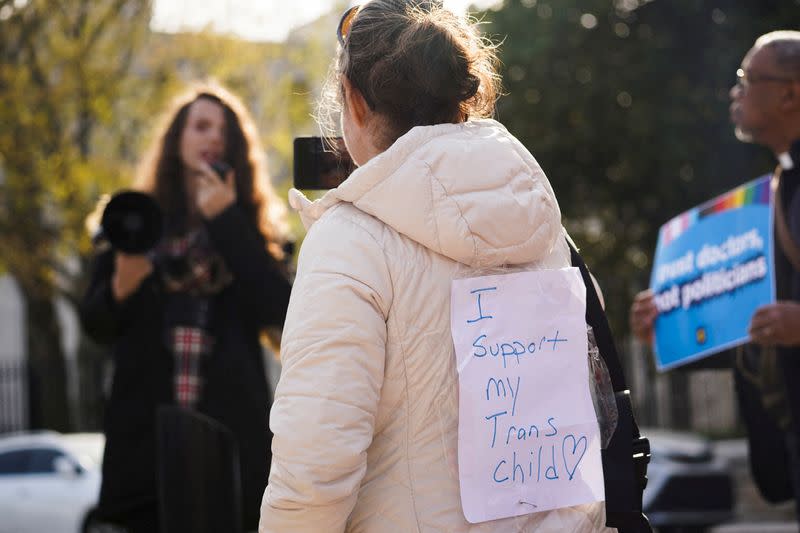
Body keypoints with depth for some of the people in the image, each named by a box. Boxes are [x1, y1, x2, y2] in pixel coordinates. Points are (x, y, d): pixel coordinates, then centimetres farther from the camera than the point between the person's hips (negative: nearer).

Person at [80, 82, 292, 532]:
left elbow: (279, 309, -6)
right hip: (147, 428, 1)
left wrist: (227, 220, -5)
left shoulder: (255, 229, 12)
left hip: (230, 431, -1)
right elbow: (96, 324, 11)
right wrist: (120, 288, -11)